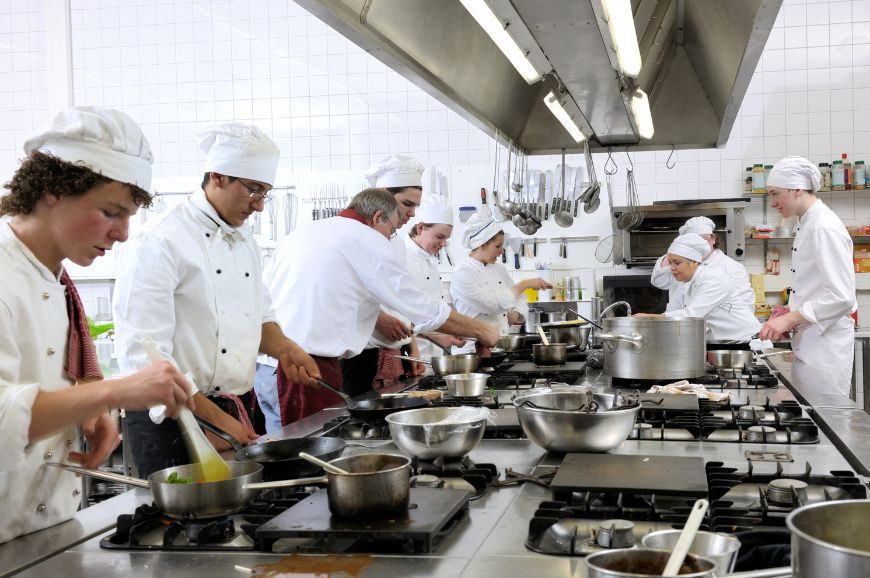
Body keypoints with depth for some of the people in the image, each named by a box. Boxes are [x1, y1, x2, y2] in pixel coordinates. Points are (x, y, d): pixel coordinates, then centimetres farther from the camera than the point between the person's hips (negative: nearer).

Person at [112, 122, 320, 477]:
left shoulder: (245, 240, 12)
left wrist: (282, 348, 0)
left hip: (237, 411, 8)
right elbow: (145, 358, -20)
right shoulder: (158, 244, -15)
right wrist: (214, 419, -21)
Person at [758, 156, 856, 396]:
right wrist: (789, 317, 10)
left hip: (826, 343, -9)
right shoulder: (807, 225, 14)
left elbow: (841, 297, -23)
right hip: (807, 343, 9)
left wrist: (790, 318, -22)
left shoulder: (825, 228, -17)